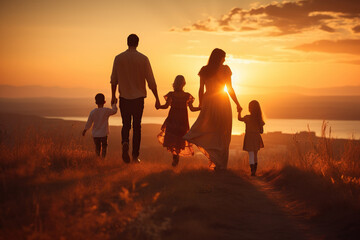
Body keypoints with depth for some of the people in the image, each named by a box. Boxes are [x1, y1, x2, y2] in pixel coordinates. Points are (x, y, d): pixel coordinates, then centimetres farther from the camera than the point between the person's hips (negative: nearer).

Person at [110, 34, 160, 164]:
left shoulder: (118, 58, -1)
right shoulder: (143, 59, -5)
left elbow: (114, 79, 5)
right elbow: (151, 81, -6)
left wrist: (113, 96, 18)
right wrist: (157, 98, 3)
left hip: (124, 97, 1)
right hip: (138, 98, -1)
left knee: (126, 125, 13)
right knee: (137, 126, 8)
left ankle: (125, 142, -17)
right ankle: (135, 156, 7)